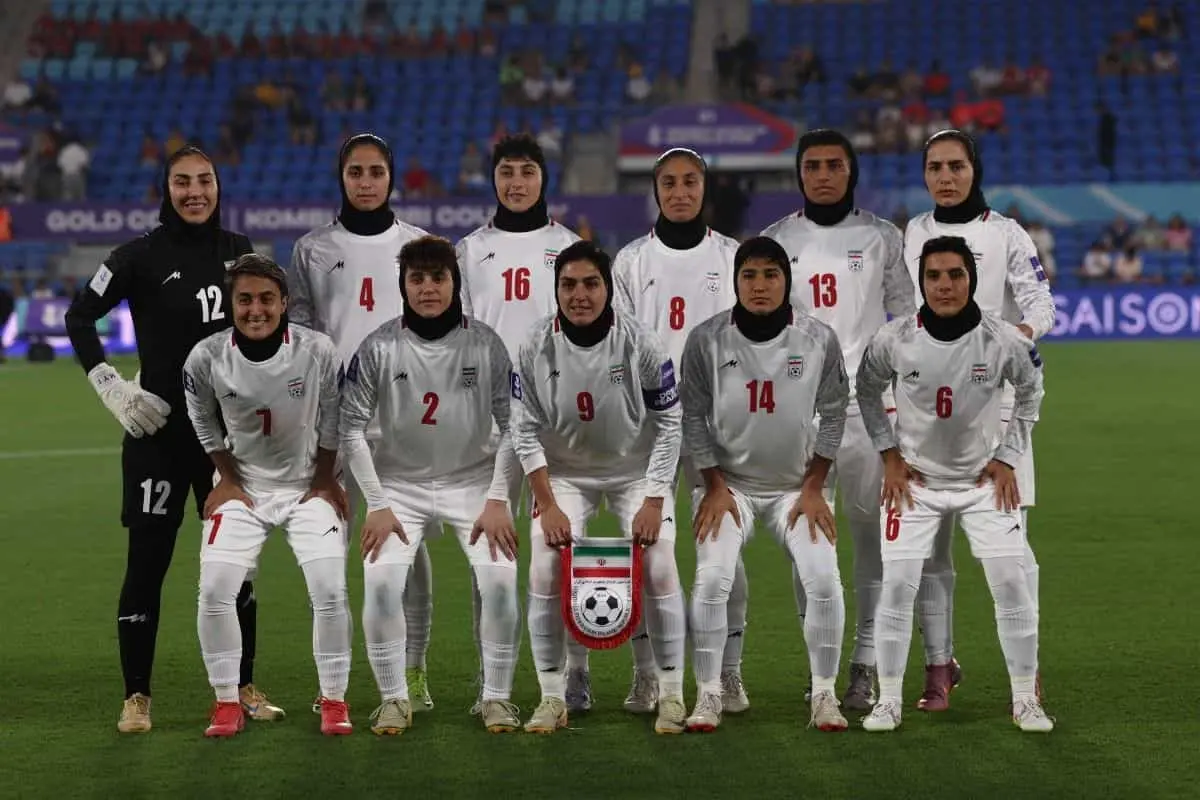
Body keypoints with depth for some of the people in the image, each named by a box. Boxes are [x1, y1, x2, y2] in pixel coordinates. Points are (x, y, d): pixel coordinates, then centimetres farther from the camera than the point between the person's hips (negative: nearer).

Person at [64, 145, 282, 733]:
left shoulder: (238, 252, 7)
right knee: (148, 560, -2)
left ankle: (243, 687, 20)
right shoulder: (141, 256, -6)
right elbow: (80, 317, -2)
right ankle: (136, 697, 7)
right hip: (161, 429, -4)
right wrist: (110, 386, -11)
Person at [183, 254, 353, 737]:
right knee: (214, 592, -10)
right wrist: (227, 479, 3)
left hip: (308, 485, -1)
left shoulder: (318, 352, -19)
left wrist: (325, 481, 1)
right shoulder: (207, 358, -16)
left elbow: (332, 417, -2)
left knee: (330, 591, -12)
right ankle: (227, 703, 6)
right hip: (242, 488, 1)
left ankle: (334, 701, 5)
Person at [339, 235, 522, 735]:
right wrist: (377, 505, -10)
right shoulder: (379, 348, -10)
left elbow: (512, 426, -4)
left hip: (473, 481, 0)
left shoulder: (485, 344, -8)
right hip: (400, 483, 0)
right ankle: (394, 698, -3)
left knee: (500, 578, -18)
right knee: (380, 581, -19)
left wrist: (497, 500, -10)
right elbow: (352, 428, -6)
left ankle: (497, 697, -1)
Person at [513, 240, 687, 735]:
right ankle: (553, 698, -2)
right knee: (544, 572, -13)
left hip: (637, 470, -1)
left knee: (660, 569, -13)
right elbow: (527, 433, -9)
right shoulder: (536, 349, -15)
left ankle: (671, 695, 1)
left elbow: (668, 424, -10)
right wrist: (548, 505, -15)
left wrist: (654, 500, -15)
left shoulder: (641, 345, -18)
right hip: (565, 473, 1)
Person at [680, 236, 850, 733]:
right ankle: (708, 696, -3)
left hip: (798, 485, 1)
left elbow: (832, 415, -1)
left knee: (824, 581, -14)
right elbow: (694, 417, -3)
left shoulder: (819, 339, -8)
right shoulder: (707, 340, -11)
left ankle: (824, 696, 2)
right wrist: (715, 487, -7)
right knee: (711, 580, -17)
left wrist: (813, 488, -4)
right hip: (729, 483, -1)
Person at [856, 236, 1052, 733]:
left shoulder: (1004, 342, -17)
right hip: (914, 479, 0)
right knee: (897, 585, -5)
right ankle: (888, 701, 7)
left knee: (1011, 584, -3)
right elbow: (868, 392, 4)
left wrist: (1008, 458, 0)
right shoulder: (894, 341, -17)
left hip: (985, 478, 0)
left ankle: (1026, 700, 11)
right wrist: (890, 455, -1)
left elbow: (1030, 393, 4)